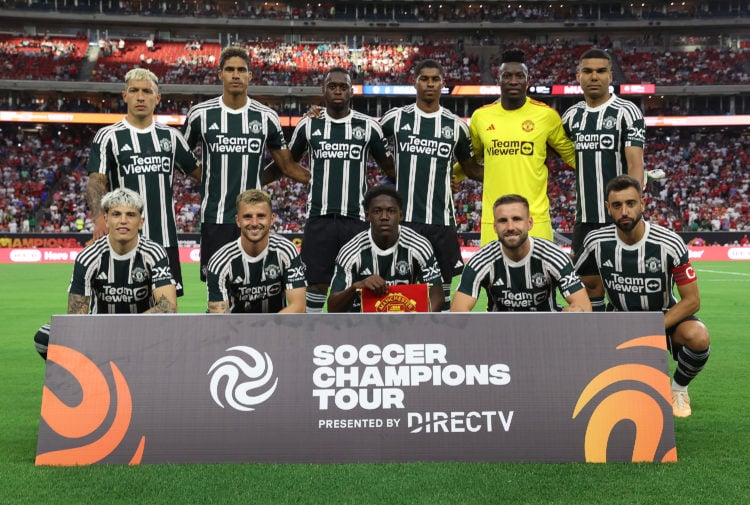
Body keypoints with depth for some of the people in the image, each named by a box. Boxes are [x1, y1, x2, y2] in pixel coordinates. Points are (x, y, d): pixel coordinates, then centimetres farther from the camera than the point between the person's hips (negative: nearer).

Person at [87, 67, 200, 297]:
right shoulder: (108, 136, 0)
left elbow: (198, 171, 19)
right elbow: (96, 181, -10)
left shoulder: (171, 136, 11)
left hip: (165, 240, 3)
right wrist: (99, 218, -28)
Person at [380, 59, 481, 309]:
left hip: (441, 219, 1)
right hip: (403, 217, -1)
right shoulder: (395, 118, 3)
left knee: (444, 281, 6)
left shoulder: (456, 125, 7)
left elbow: (470, 167, 14)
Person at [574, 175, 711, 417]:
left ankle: (678, 388, 1)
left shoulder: (669, 244, -19)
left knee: (698, 337, -35)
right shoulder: (596, 243, -13)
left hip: (665, 317, -2)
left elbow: (692, 300, -15)